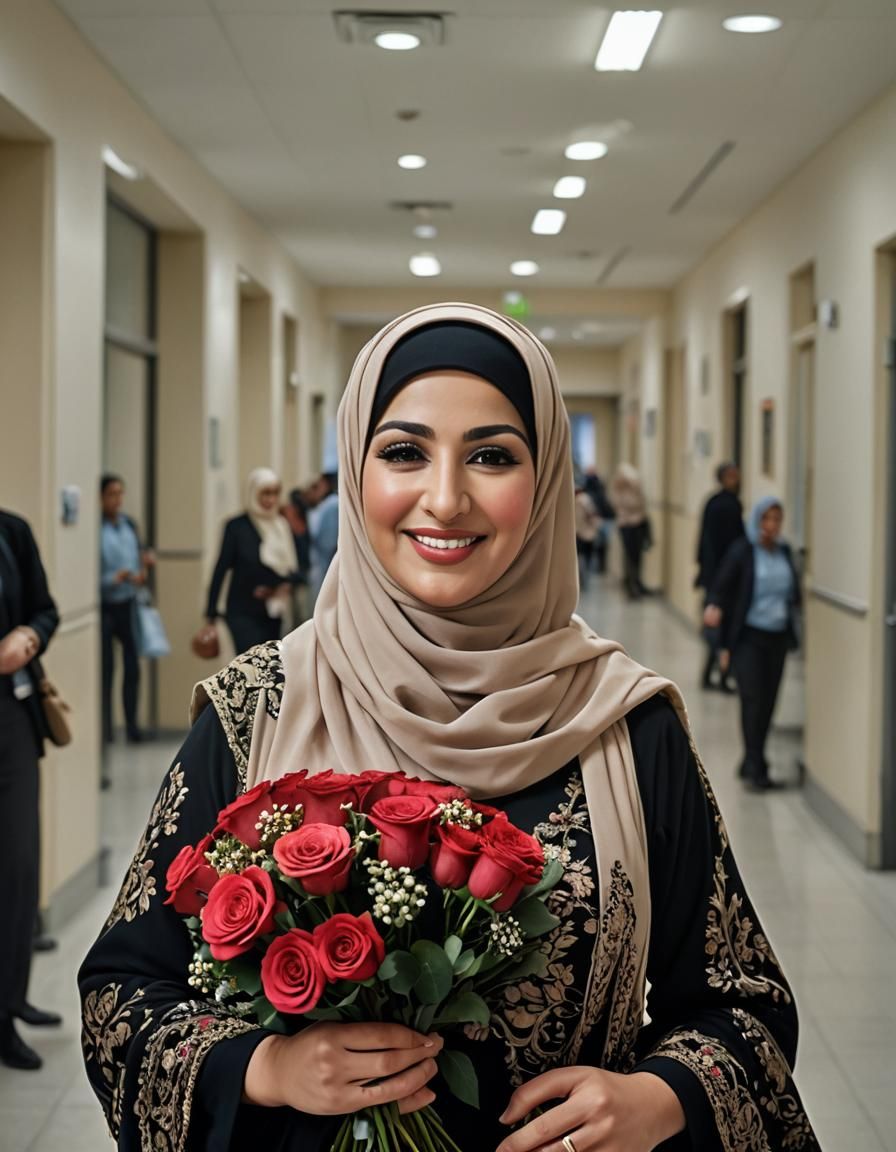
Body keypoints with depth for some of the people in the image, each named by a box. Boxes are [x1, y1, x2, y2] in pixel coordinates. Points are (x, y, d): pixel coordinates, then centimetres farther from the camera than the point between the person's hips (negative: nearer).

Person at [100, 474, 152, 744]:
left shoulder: (128, 524, 7)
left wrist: (144, 563, -4)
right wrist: (114, 578, -25)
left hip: (127, 604, 4)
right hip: (104, 607, -4)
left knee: (132, 666, 3)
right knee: (105, 668, 3)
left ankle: (132, 724, 14)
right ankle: (105, 728, 13)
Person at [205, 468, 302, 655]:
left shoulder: (283, 527, 10)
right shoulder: (237, 526, -2)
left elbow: (296, 571, 10)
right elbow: (221, 569, -2)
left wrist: (285, 585, -12)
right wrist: (211, 613, -3)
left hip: (273, 616, 5)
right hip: (243, 613, -5)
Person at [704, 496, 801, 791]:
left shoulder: (784, 552, 8)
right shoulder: (741, 552, -6)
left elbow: (793, 591, 15)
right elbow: (721, 589, -5)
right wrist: (715, 607, -21)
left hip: (777, 637, 5)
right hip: (748, 636, -5)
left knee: (768, 701, 6)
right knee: (753, 698, -11)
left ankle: (752, 764, 19)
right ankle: (755, 767, -5)